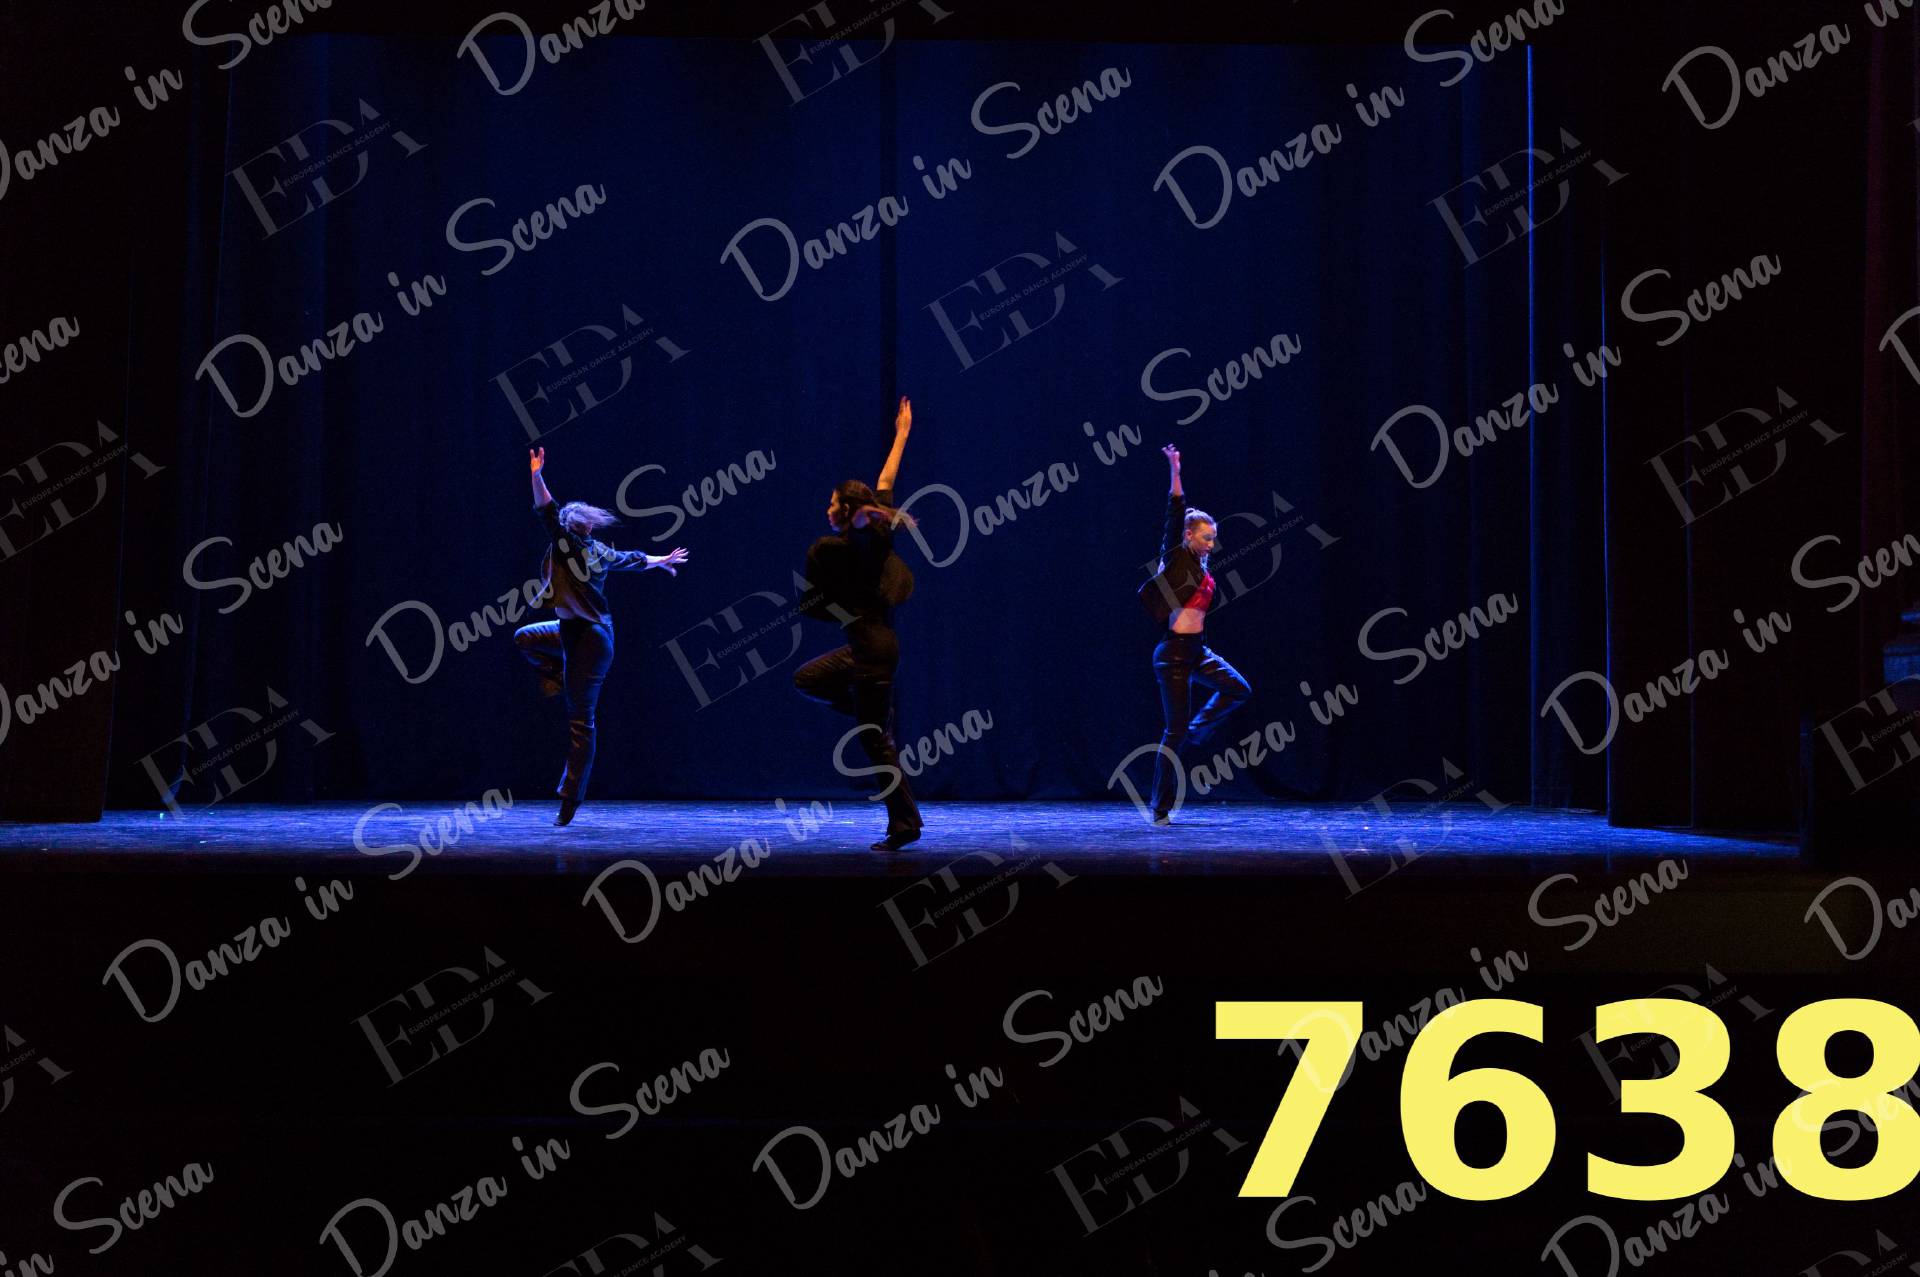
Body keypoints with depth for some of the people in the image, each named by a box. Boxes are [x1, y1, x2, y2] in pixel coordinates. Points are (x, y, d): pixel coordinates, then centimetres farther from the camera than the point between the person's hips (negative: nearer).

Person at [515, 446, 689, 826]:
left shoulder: (569, 545, -14)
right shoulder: (600, 552, 8)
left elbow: (548, 514, -27)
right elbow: (634, 559, 25)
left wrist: (536, 476, -25)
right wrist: (662, 561, 43)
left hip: (587, 640, -9)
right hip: (575, 632, 9)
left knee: (580, 720, -4)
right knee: (525, 636, 25)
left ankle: (571, 797, 0)